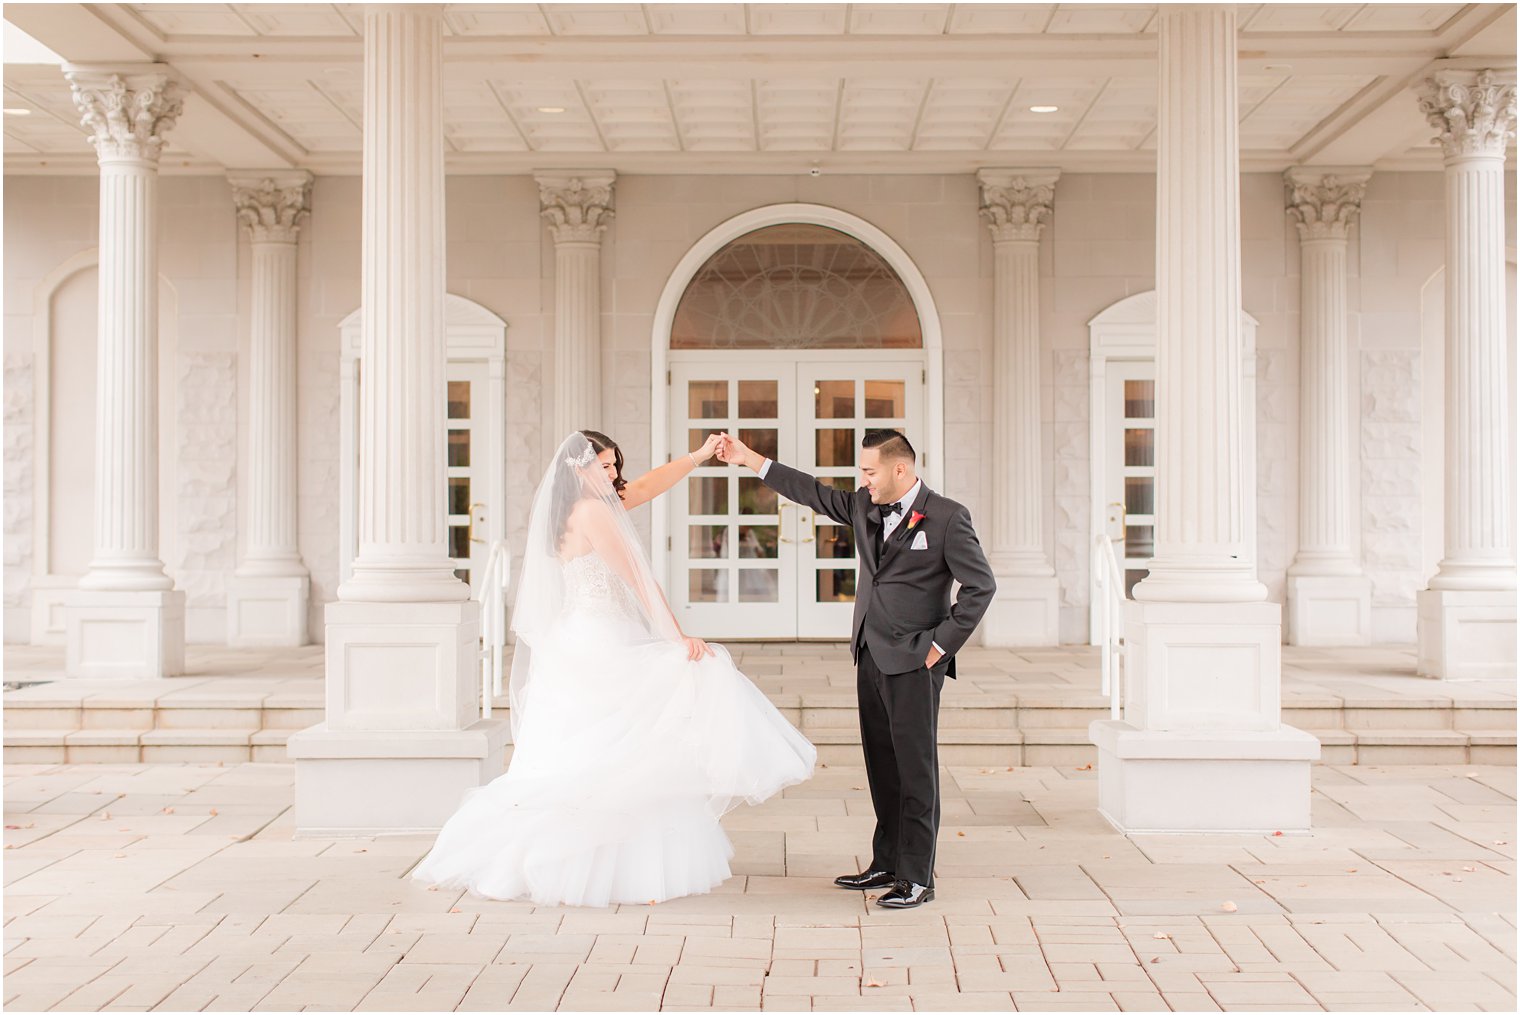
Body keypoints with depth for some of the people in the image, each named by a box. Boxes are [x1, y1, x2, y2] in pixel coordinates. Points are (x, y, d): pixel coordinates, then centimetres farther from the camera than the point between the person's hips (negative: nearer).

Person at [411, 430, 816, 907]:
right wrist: (678, 637, -15)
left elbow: (646, 486, 26)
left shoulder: (573, 509, 16)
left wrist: (698, 456, 28)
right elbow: (638, 581, -15)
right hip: (597, 650, -10)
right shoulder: (592, 511, -12)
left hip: (583, 650, 10)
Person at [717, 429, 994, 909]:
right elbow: (813, 492, 18)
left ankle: (917, 877, 3)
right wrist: (749, 459, 16)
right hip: (871, 656, 7)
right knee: (882, 766, 13)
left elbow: (980, 585, -9)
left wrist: (942, 644, -10)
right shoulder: (865, 507, 10)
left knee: (916, 769, -3)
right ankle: (887, 864, 22)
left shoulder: (947, 518, -9)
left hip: (913, 662, -7)